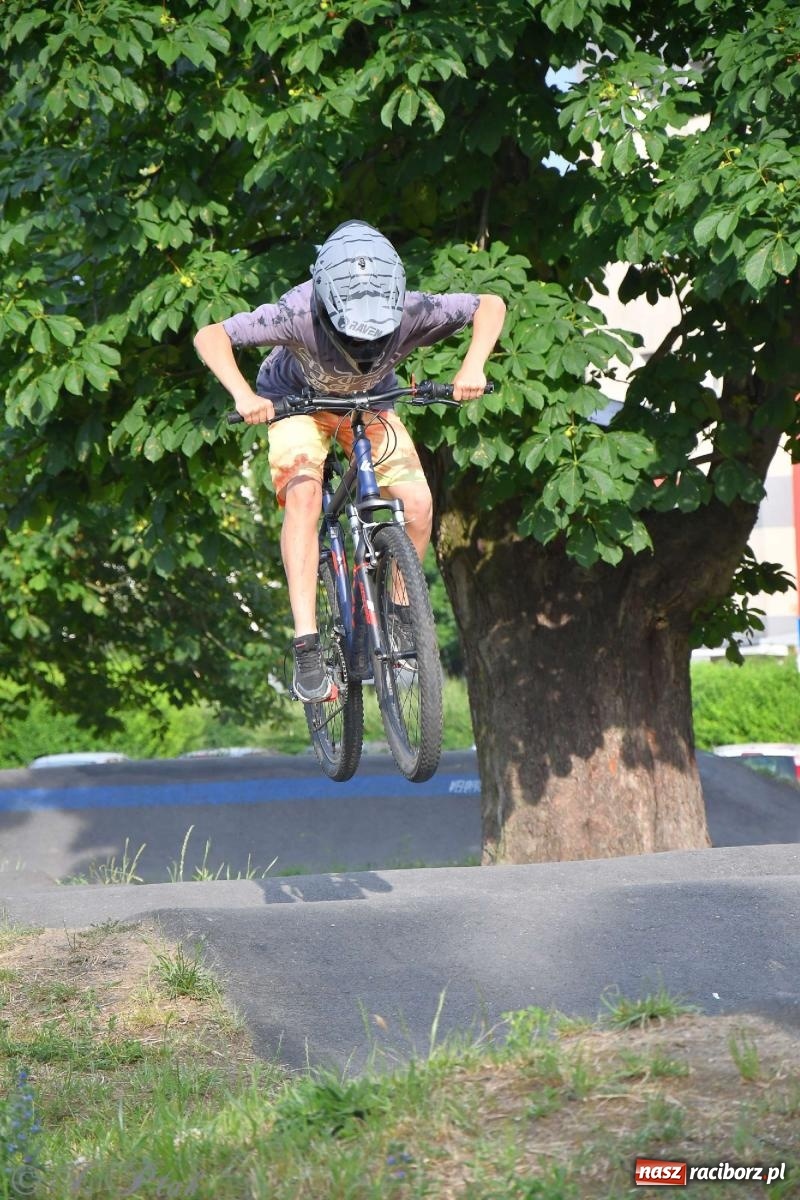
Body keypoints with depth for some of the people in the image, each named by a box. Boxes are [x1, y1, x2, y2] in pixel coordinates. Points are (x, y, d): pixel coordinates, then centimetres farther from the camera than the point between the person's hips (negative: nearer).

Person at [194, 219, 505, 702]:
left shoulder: (412, 312, -33)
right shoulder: (299, 314, -39)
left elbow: (491, 305, -19)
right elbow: (210, 336, -36)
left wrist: (473, 367, -36)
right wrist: (243, 394, -52)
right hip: (298, 399, -2)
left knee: (417, 504, -17)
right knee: (304, 496, -28)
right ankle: (307, 647, -29)